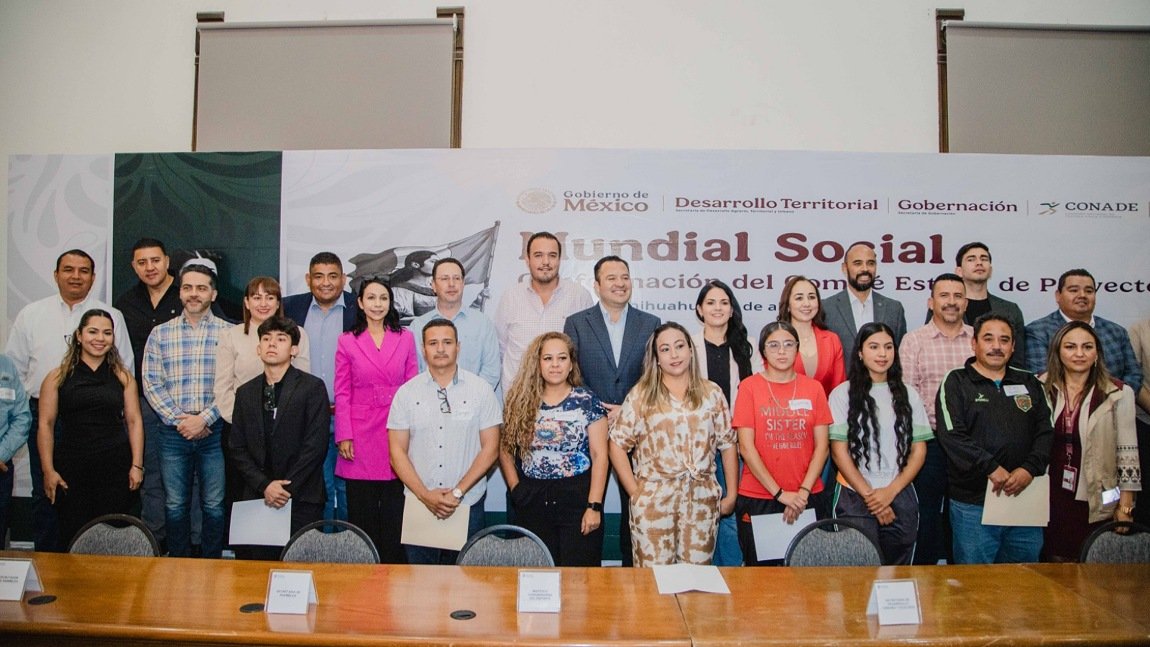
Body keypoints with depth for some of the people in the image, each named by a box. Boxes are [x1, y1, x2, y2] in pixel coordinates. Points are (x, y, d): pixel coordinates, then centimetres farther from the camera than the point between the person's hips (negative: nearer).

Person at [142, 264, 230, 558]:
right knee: (175, 506, 10)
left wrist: (204, 419, -13)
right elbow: (151, 383, 1)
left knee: (214, 506, 5)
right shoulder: (160, 333, 6)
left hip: (215, 432, -1)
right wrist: (179, 420, -9)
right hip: (173, 433, 2)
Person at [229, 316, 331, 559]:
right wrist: (264, 485, -6)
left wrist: (288, 488, -11)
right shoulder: (245, 392, 12)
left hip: (301, 499, -4)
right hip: (256, 498, 4)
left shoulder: (312, 387, -3)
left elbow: (315, 445, -8)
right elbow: (237, 448, 8)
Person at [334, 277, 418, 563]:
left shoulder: (405, 338, 7)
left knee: (394, 510, 4)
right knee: (361, 511, 5)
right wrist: (343, 436, -4)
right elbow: (342, 393, 4)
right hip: (360, 435, 0)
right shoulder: (347, 341, 5)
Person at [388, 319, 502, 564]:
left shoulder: (481, 391, 0)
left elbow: (490, 449, -2)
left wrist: (458, 491, -10)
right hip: (418, 505, 1)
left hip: (468, 507, -1)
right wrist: (425, 495, -9)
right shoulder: (406, 393, 3)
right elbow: (397, 452, 2)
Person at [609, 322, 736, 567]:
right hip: (653, 500, -2)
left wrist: (731, 495, 5)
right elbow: (617, 445, 1)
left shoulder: (712, 393, 9)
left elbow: (728, 444, 10)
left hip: (702, 500, 2)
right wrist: (634, 492, -4)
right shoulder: (641, 395, 3)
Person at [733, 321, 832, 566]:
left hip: (808, 498, 2)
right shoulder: (749, 387, -3)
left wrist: (803, 491, -9)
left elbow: (822, 446, 2)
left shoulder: (813, 388, 5)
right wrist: (780, 493, -11)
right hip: (758, 499, -2)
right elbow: (746, 447, -8)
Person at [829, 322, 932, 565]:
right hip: (855, 499, -3)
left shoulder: (908, 395, 9)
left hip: (901, 498, 3)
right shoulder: (843, 393, -1)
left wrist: (890, 492, -6)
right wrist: (869, 496, -8)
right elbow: (839, 451, -4)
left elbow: (919, 451, 6)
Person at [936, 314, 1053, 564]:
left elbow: (1047, 432, 5)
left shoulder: (1030, 384, 14)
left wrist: (1029, 469, -11)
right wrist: (992, 468, -17)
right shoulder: (956, 382, 0)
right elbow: (952, 436, -11)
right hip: (972, 503, -4)